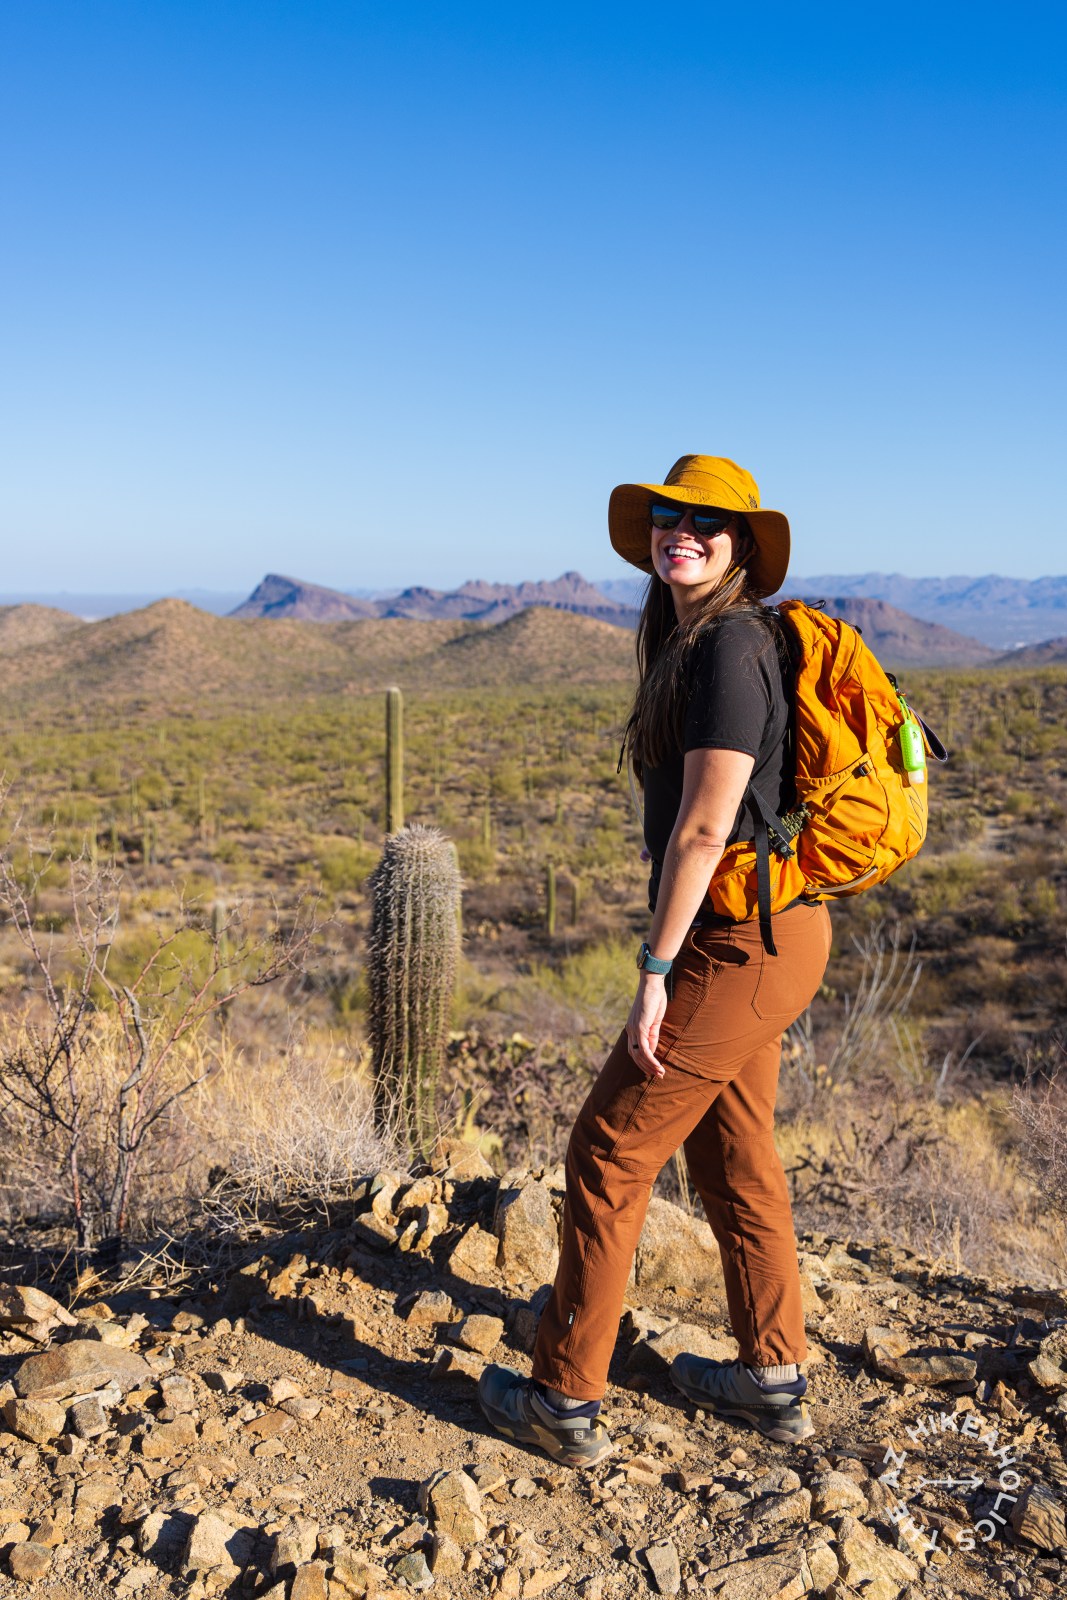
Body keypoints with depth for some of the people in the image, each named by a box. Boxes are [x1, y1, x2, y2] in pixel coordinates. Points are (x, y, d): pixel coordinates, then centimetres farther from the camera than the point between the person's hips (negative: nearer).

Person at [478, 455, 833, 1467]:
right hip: (766, 934, 10)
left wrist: (655, 971, -17)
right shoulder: (694, 643, 12)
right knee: (733, 1156, 20)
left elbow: (704, 827, -22)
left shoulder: (730, 646, -18)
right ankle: (773, 1380, 35)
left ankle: (565, 1402, 16)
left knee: (610, 1153, 1)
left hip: (738, 944, -10)